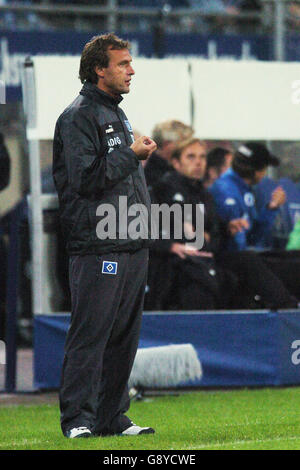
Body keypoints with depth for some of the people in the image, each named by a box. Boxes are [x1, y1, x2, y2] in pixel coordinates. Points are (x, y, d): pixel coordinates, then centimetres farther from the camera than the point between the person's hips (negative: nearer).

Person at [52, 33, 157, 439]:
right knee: (90, 334, -9)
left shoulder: (118, 115, 21)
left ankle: (113, 417, 14)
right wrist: (131, 154, -12)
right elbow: (85, 177, -18)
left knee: (124, 336, 9)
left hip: (132, 246, 9)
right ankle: (78, 419, -6)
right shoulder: (79, 116, -8)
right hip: (98, 248, -9)